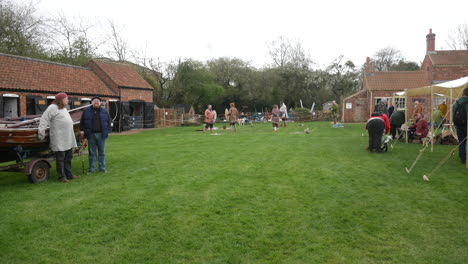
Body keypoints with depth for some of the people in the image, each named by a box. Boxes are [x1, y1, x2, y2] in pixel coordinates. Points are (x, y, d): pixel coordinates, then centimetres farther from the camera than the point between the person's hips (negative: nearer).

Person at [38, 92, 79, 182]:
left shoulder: (64, 108, 18)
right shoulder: (53, 108, -9)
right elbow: (44, 120, -13)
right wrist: (41, 132, -16)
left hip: (68, 139, 9)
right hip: (59, 139, -9)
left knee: (68, 158, 13)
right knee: (60, 158, -2)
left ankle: (69, 174, 22)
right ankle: (62, 177, 5)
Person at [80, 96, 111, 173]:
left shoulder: (104, 111, 6)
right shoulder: (86, 111, 6)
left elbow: (108, 121, 9)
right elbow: (82, 122, 8)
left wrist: (107, 131, 2)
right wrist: (82, 131, 1)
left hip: (101, 134, 0)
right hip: (91, 134, 0)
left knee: (102, 152, 7)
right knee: (92, 152, 6)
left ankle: (102, 167, 15)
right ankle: (92, 168, 13)